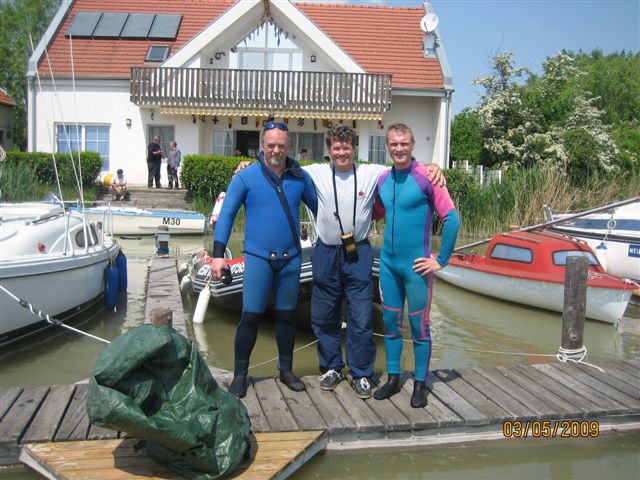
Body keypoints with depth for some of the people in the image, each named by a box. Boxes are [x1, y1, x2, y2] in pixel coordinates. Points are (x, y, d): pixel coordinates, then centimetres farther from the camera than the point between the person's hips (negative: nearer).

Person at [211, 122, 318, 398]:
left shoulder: (300, 177, 3)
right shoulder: (246, 176, -5)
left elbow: (318, 208, 14)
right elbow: (226, 214, -4)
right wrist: (218, 254, -10)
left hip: (291, 259, 3)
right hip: (258, 258, -3)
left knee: (286, 316, 13)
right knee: (251, 317, -2)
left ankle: (286, 370, 28)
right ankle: (240, 375, 13)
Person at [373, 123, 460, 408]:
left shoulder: (426, 177, -11)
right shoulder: (383, 179, 6)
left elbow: (451, 218, -13)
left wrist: (441, 260, -11)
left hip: (415, 265, -5)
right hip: (388, 263, 5)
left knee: (419, 327, 5)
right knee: (391, 324, 12)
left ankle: (420, 384, 18)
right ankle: (393, 379, 25)